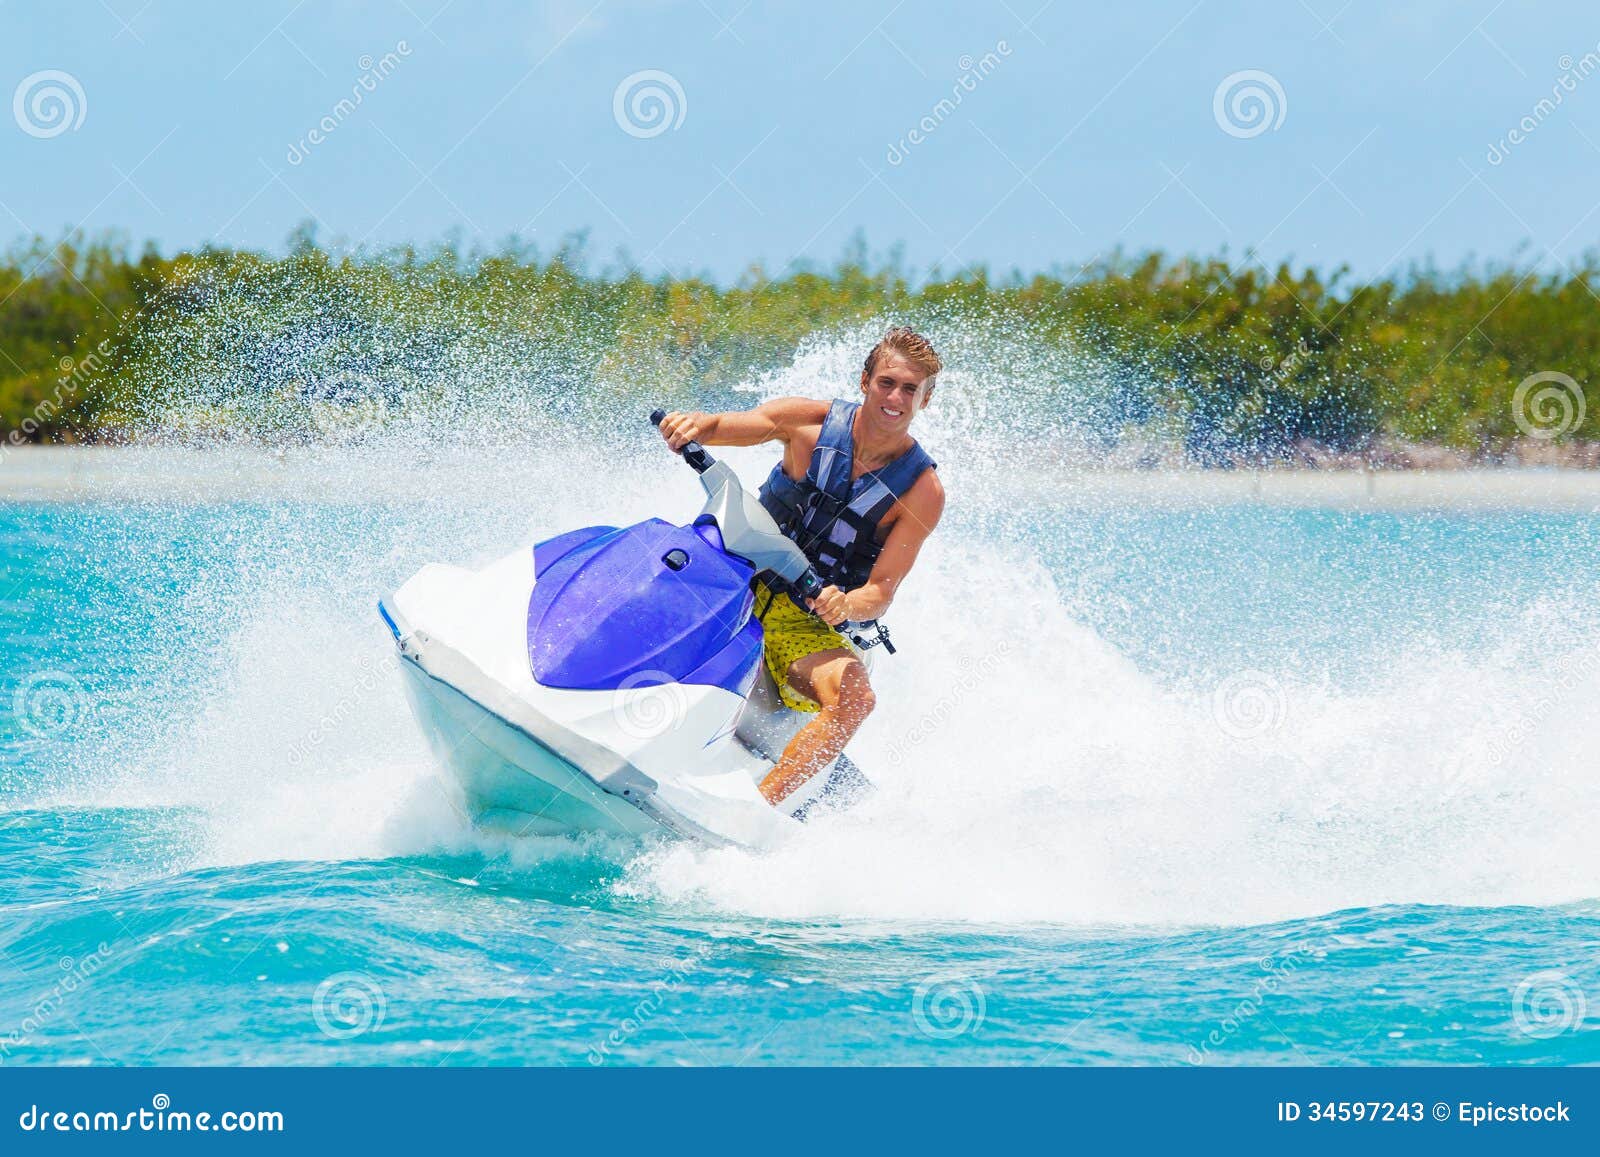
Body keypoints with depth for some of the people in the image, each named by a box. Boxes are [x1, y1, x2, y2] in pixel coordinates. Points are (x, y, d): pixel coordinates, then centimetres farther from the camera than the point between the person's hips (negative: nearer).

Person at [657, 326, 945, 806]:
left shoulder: (923, 492, -6)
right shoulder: (812, 422, -2)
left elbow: (881, 593, -11)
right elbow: (721, 426, -8)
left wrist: (844, 605, -35)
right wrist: (694, 423, -33)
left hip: (808, 625, -2)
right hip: (737, 584, 2)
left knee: (854, 697, -33)